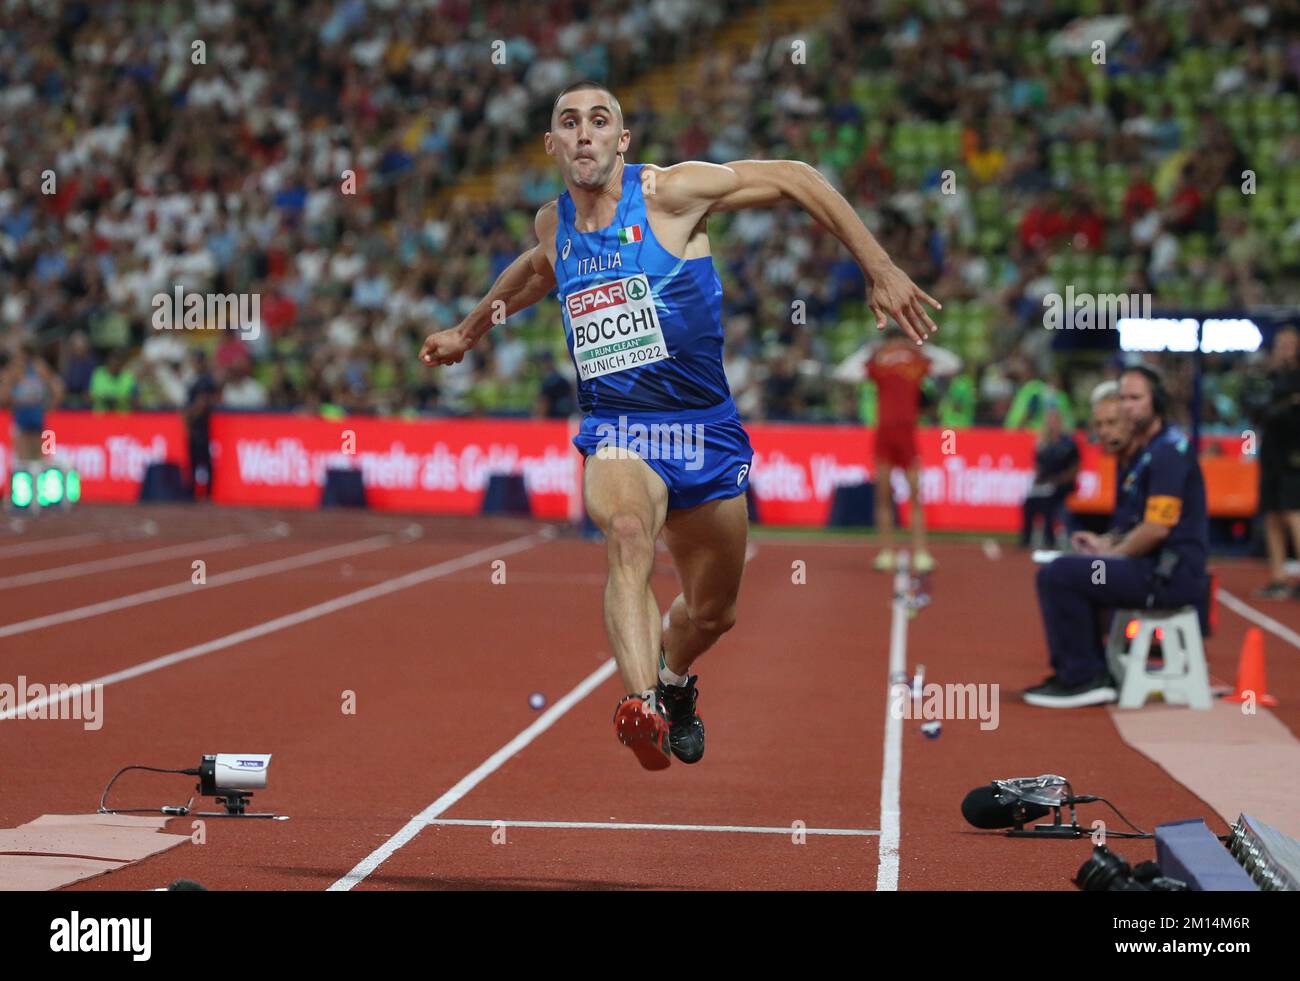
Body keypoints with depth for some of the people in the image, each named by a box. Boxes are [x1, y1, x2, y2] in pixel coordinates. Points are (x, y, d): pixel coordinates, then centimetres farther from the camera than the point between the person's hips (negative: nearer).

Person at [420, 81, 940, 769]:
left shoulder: (669, 192, -9)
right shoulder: (552, 222, 5)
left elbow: (795, 179, -2)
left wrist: (881, 273, -5)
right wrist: (467, 332, 43)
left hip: (705, 427, 0)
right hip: (615, 428, 1)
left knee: (712, 613, 13)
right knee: (627, 533, -35)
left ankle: (674, 682, 48)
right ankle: (641, 705, -50)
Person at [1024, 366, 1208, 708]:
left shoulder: (1169, 450, -14)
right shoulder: (1144, 451, 19)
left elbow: (1157, 528, -21)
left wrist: (1113, 555, -10)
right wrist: (1106, 542, 12)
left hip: (1171, 574, -11)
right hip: (1156, 567, 11)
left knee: (1058, 575, -17)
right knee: (1062, 572, 22)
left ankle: (1082, 677, -10)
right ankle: (1092, 674, 16)